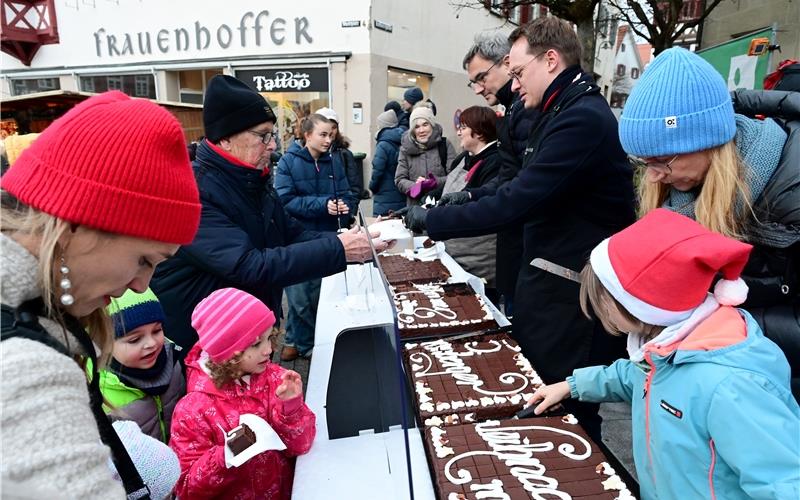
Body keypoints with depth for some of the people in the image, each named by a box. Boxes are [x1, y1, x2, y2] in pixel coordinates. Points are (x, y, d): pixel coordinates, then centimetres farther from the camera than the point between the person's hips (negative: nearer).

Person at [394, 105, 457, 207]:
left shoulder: (445, 145, 3)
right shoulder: (406, 148, 8)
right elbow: (399, 179, 5)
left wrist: (436, 182, -20)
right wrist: (414, 186, -13)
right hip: (415, 205, 1)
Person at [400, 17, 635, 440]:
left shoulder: (583, 119, -21)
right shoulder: (561, 112, 14)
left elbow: (515, 203, -26)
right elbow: (523, 189, 18)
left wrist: (430, 221, -17)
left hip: (574, 298, -10)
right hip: (549, 285, 10)